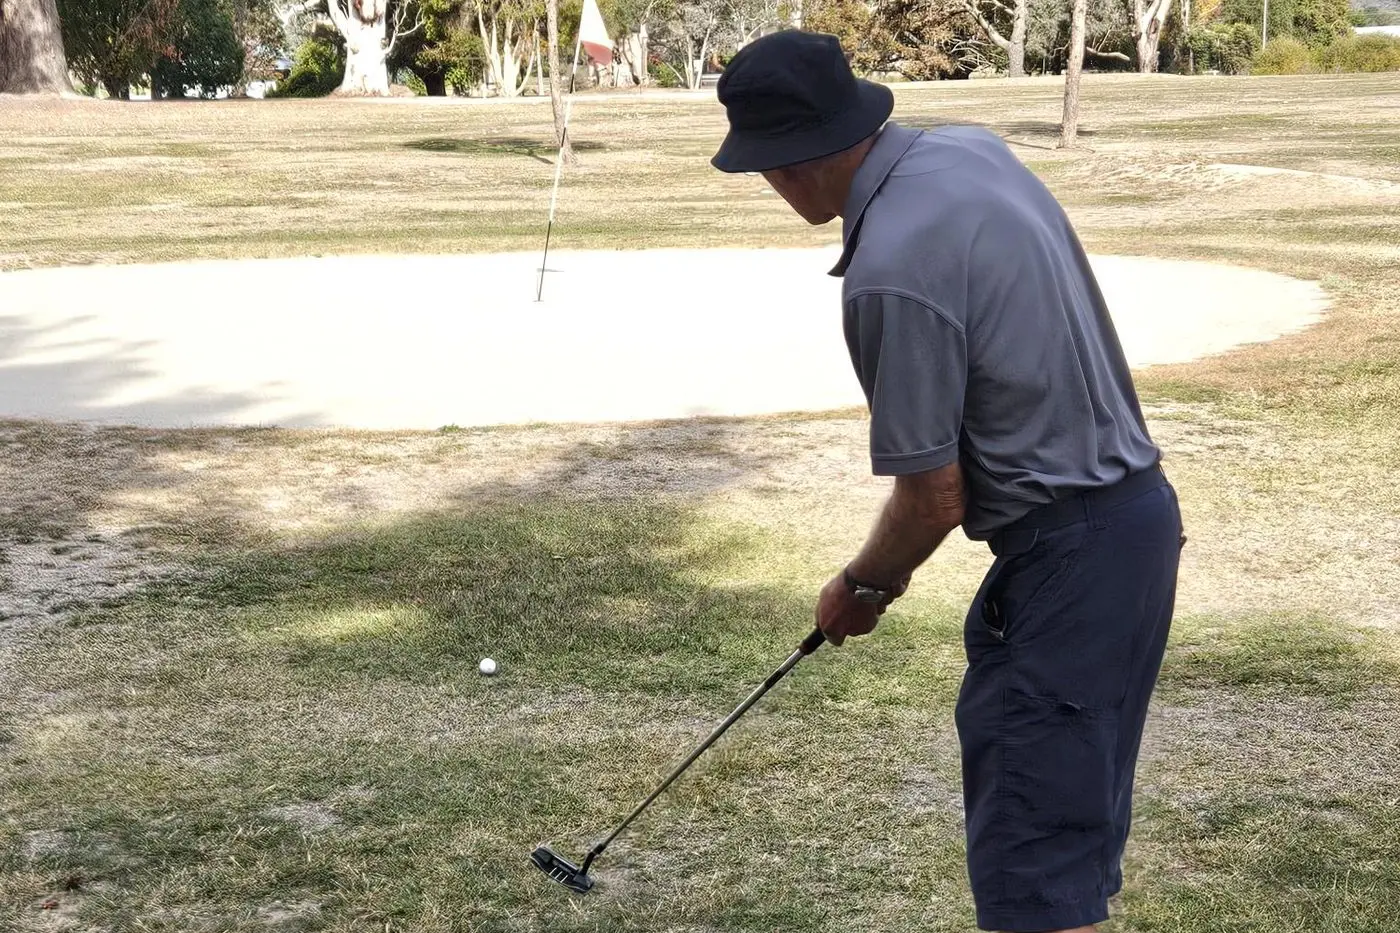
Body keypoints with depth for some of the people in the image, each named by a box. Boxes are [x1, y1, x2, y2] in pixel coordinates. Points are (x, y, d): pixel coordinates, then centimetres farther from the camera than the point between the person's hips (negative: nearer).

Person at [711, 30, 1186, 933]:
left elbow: (935, 497, -17)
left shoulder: (890, 272, -24)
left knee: (1031, 856, -4)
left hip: (1071, 552, -10)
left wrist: (863, 585, 3)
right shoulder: (972, 149, 4)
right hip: (1138, 513, 10)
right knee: (1076, 810, 19)